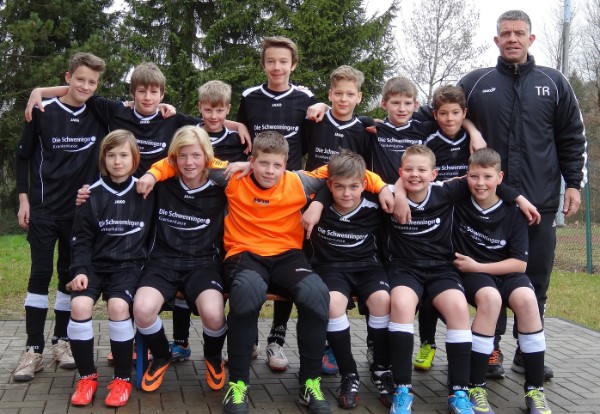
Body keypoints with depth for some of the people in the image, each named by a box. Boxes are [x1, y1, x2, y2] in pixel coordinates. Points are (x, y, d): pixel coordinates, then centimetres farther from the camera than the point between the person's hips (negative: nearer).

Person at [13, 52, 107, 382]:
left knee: (70, 274, 6)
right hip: (44, 208, -2)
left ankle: (61, 340, 18)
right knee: (41, 273, -4)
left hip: (81, 209, 2)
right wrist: (24, 198, -1)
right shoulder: (43, 113, -2)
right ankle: (33, 348, 0)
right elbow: (22, 156, 4)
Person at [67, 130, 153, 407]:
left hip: (129, 265, -1)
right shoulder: (92, 194, 3)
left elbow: (152, 233, 10)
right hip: (95, 265, 1)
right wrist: (80, 269, -10)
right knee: (79, 305, -27)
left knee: (118, 306, -31)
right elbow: (82, 239, 4)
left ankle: (123, 378, -11)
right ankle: (87, 376, -7)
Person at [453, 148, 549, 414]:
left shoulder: (512, 213, -6)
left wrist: (477, 266, -14)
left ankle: (535, 388, -22)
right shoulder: (458, 203, -5)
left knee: (526, 298, -33)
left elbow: (520, 263, -7)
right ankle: (475, 387, -27)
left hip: (505, 272, 1)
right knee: (490, 296, -36)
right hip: (470, 274, -1)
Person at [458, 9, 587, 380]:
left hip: (541, 201, 1)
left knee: (536, 281, 6)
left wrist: (574, 183, 2)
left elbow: (572, 138, 9)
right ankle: (491, 350, 18)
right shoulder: (475, 83, 6)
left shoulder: (554, 83, 8)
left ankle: (529, 353, 19)